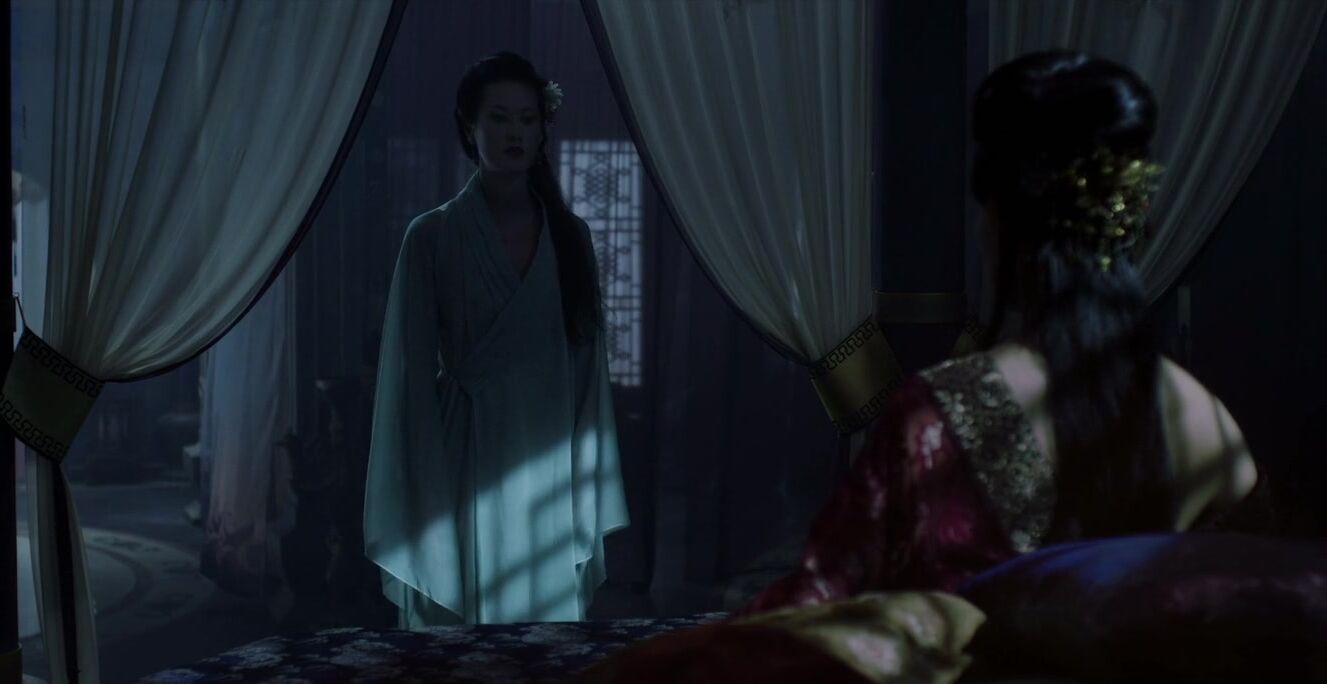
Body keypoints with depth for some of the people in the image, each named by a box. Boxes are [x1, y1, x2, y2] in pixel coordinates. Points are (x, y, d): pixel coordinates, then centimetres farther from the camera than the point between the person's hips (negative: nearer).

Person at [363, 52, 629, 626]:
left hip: (550, 474, 3)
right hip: (468, 475, -3)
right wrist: (428, 511, -9)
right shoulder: (433, 237, -2)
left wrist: (591, 499, 4)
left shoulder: (570, 236, 8)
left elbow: (589, 369, 9)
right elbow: (412, 379, -4)